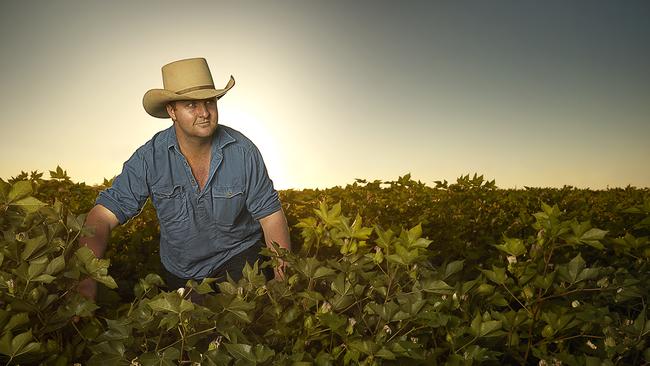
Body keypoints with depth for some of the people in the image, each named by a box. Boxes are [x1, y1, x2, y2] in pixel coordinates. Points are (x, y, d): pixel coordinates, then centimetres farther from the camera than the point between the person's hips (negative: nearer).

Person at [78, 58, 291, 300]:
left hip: (240, 256, -1)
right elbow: (103, 216, -19)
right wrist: (86, 278, -36)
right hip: (180, 271, 2)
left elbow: (270, 213, -12)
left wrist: (284, 278, -19)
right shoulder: (150, 158, -17)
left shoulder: (243, 151, -17)